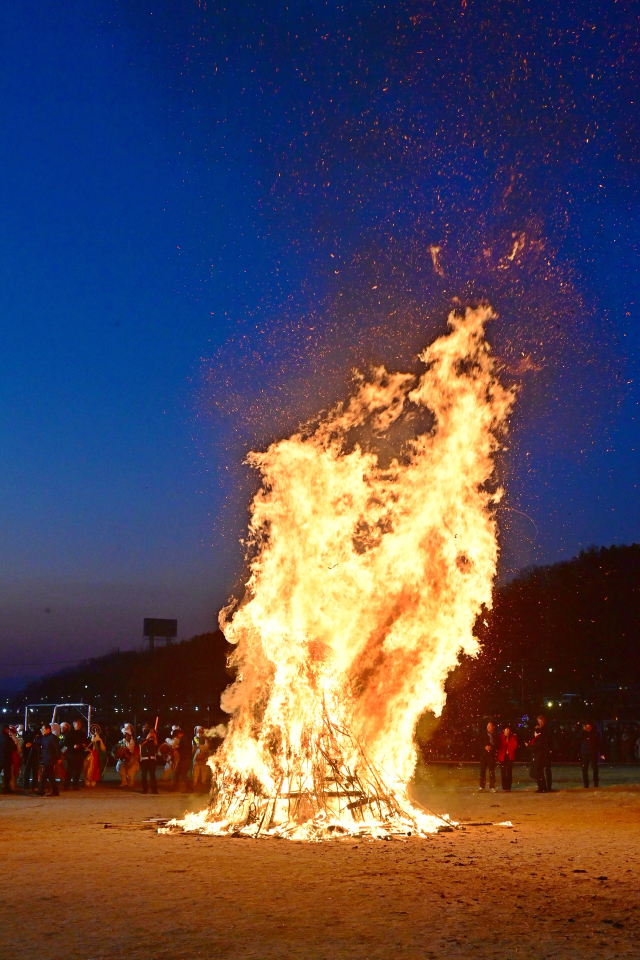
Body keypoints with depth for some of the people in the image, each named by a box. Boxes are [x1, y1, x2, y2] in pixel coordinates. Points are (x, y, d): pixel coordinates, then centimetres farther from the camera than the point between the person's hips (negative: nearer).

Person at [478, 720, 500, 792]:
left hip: (492, 754, -1)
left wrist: (491, 747, -18)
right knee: (482, 770, 0)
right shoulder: (483, 735, 9)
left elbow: (498, 745, -2)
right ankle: (482, 786, 8)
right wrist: (485, 747, -13)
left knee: (492, 771, 1)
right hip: (484, 754, 2)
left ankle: (492, 787, 8)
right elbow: (480, 743, 5)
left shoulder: (496, 736, 3)